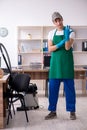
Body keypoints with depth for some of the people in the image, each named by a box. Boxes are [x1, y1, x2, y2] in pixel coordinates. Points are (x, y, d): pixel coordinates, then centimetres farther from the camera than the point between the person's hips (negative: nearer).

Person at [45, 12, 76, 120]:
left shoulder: (70, 32, -1)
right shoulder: (51, 33, 7)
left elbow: (67, 48, -11)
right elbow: (50, 49, -2)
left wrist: (66, 36, -25)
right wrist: (60, 44, -16)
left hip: (66, 63, -3)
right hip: (55, 63, 3)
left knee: (69, 87, 2)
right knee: (53, 87, 3)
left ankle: (72, 111, 13)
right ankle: (53, 111, 14)